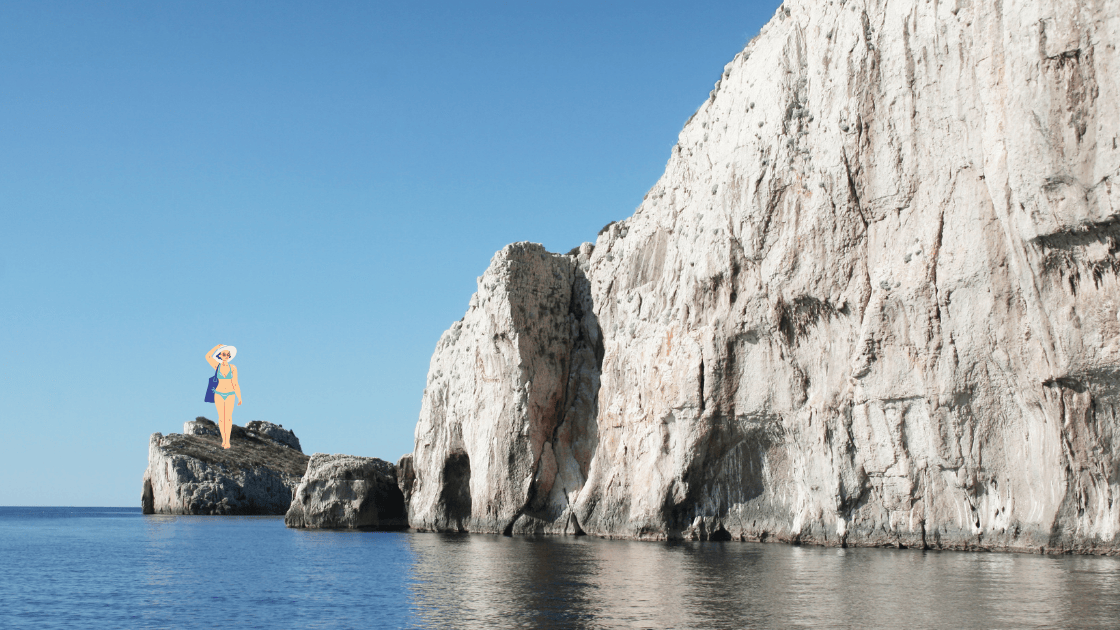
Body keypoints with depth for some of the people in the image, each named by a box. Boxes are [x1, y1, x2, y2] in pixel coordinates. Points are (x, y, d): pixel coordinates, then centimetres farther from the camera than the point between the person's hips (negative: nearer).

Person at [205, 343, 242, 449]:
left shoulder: (233, 368, -2)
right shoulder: (217, 366, -2)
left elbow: (235, 383, 0)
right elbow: (207, 356, -18)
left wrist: (239, 397, -2)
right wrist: (217, 347, -12)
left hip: (230, 394, 0)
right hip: (219, 394, 0)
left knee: (228, 417, -5)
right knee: (221, 417, 4)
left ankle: (227, 441, -4)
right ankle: (223, 439, 15)